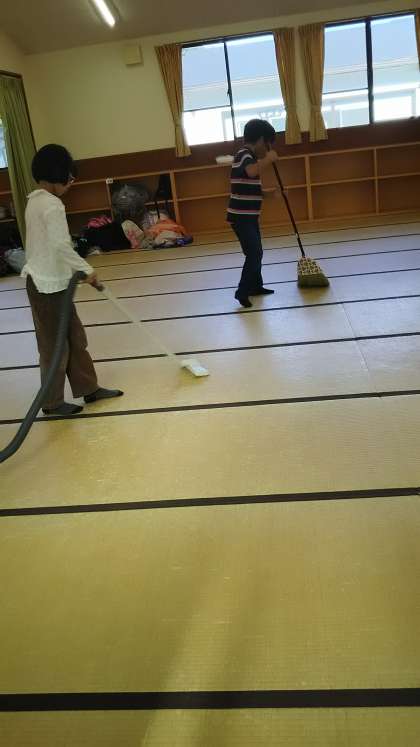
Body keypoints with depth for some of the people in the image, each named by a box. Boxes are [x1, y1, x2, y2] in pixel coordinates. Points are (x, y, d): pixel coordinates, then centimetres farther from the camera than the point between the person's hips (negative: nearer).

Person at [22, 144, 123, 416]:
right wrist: (87, 269, -19)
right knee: (55, 344, 1)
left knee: (75, 337, 16)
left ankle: (89, 388, 26)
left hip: (47, 280, 10)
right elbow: (61, 245, -28)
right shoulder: (51, 204, -18)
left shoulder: (36, 200, 12)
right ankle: (52, 402, 14)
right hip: (49, 284, -10)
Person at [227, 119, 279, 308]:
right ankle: (242, 292, -7)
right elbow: (252, 171, -39)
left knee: (255, 252, 18)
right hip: (241, 217, -10)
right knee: (254, 253, -12)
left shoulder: (247, 155, 17)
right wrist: (269, 158, -23)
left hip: (248, 216, 10)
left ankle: (256, 286, 31)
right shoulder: (244, 154, -14)